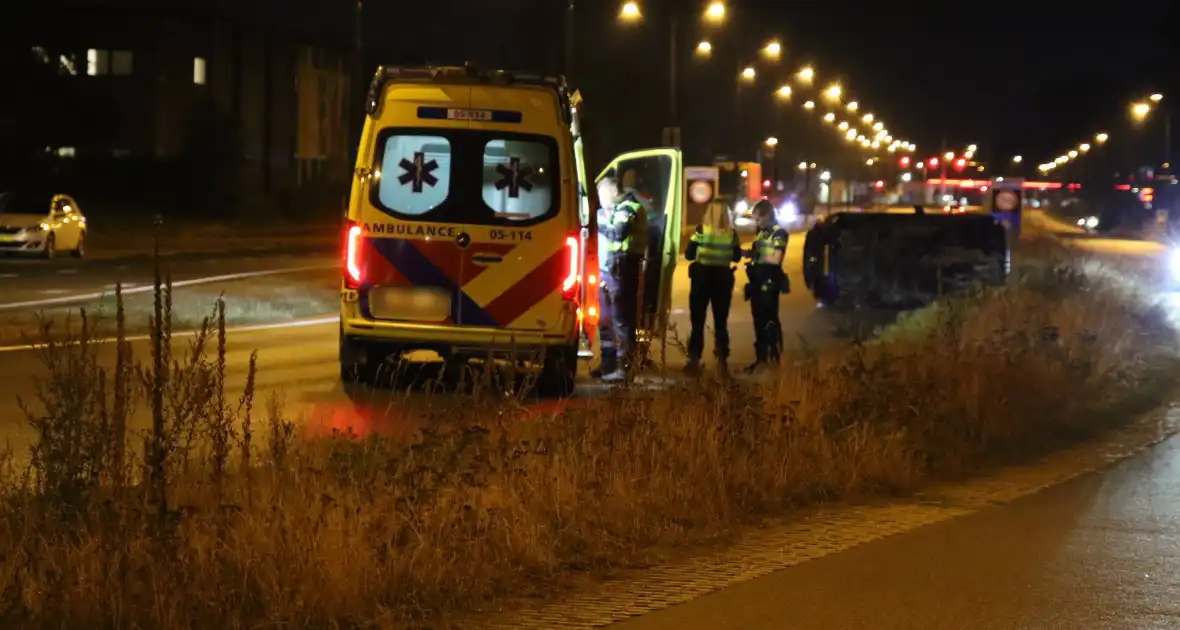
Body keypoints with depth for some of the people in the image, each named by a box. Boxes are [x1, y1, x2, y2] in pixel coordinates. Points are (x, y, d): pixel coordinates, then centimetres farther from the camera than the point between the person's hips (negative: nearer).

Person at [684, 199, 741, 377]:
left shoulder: (701, 230, -9)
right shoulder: (732, 233, -3)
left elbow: (689, 254, -6)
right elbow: (737, 257, 8)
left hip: (702, 277, -2)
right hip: (723, 279, 2)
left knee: (698, 321, 5)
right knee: (721, 322, 11)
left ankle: (694, 360, 2)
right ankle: (722, 362, 10)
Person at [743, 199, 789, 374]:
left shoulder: (779, 233, -10)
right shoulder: (760, 233, 14)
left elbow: (776, 260, -17)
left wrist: (755, 255, -10)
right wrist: (748, 253, -2)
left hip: (769, 282, -8)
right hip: (757, 281, 8)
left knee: (770, 321, -4)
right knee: (759, 320, 12)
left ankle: (774, 358, 0)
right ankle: (761, 357, 20)